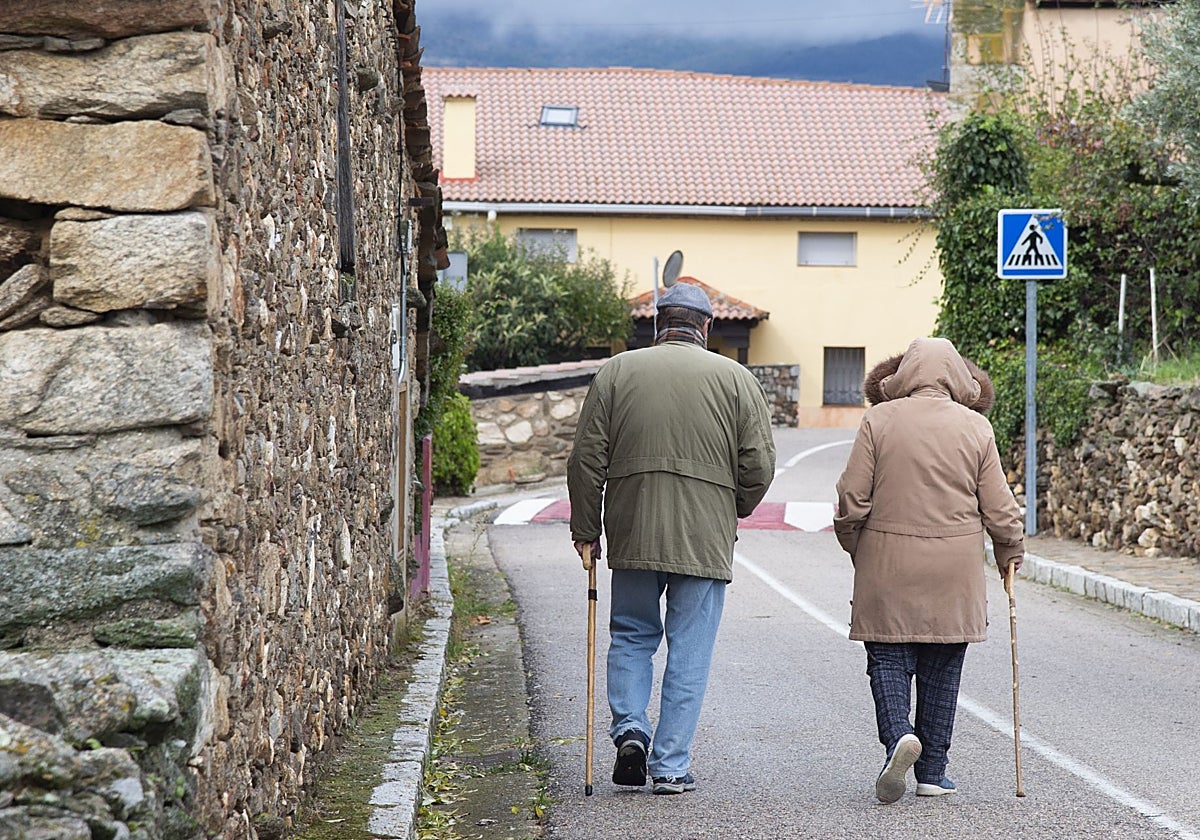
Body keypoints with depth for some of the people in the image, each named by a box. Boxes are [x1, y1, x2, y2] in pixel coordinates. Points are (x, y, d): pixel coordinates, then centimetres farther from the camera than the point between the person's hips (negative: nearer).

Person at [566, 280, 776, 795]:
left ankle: (629, 729, 0)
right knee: (690, 652, 5)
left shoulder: (616, 372, 5)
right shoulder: (736, 380, 2)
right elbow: (759, 466, -1)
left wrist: (585, 531, 10)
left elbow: (586, 459, 2)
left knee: (631, 636, 18)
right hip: (706, 539, -1)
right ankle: (670, 766, 5)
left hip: (633, 536, 1)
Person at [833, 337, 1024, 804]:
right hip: (953, 572, 1)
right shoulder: (975, 427, 0)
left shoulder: (878, 420, -3)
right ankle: (932, 771, 13)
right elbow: (999, 508, 2)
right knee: (941, 669, 9)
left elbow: (852, 499, -4)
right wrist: (1010, 552, 20)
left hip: (887, 568, -1)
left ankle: (898, 734, -20)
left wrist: (854, 548, 14)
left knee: (887, 659, 5)